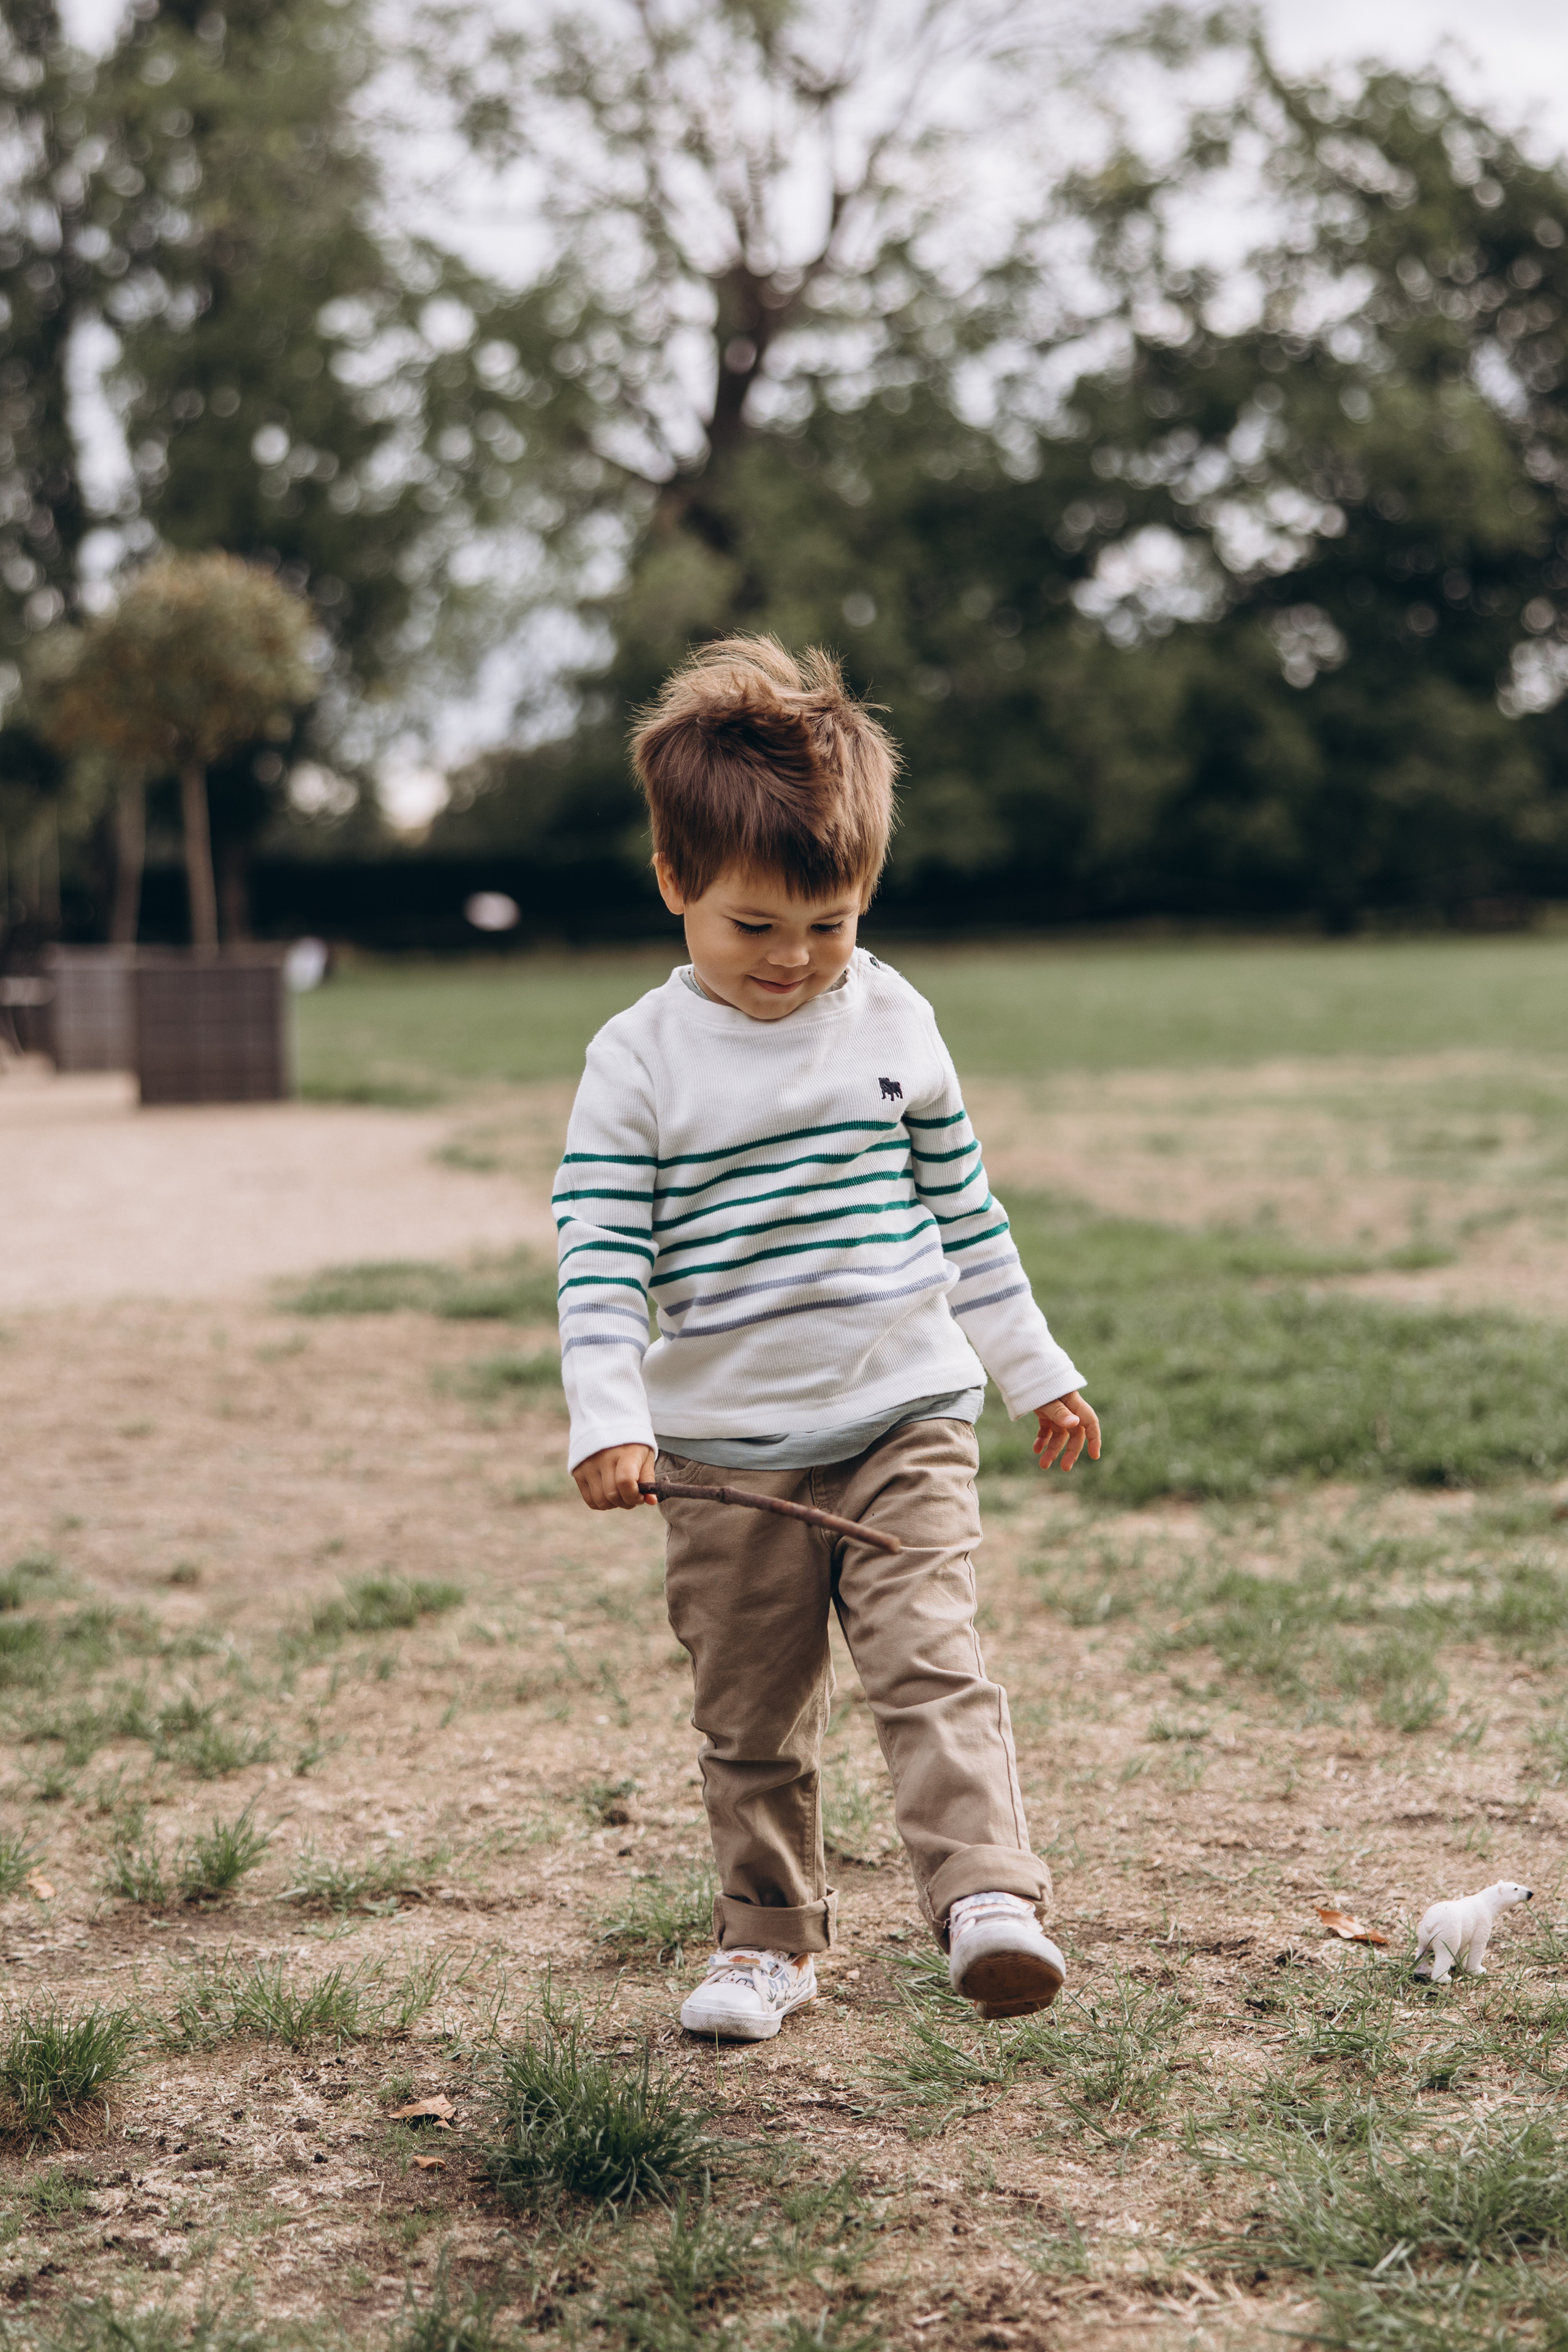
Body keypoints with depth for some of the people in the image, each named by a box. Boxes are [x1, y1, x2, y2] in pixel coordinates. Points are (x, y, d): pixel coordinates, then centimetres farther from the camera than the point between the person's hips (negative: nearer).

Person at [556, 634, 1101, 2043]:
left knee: (931, 1661, -16)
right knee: (752, 1719, 10)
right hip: (727, 1454, 0)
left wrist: (1037, 1375, 15)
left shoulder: (896, 1024, 2)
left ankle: (990, 1900, -20)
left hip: (907, 1423, 0)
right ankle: (771, 1937, 25)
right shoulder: (640, 1061, -6)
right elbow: (601, 1255, -8)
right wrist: (610, 1422, -21)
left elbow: (966, 1215, 12)